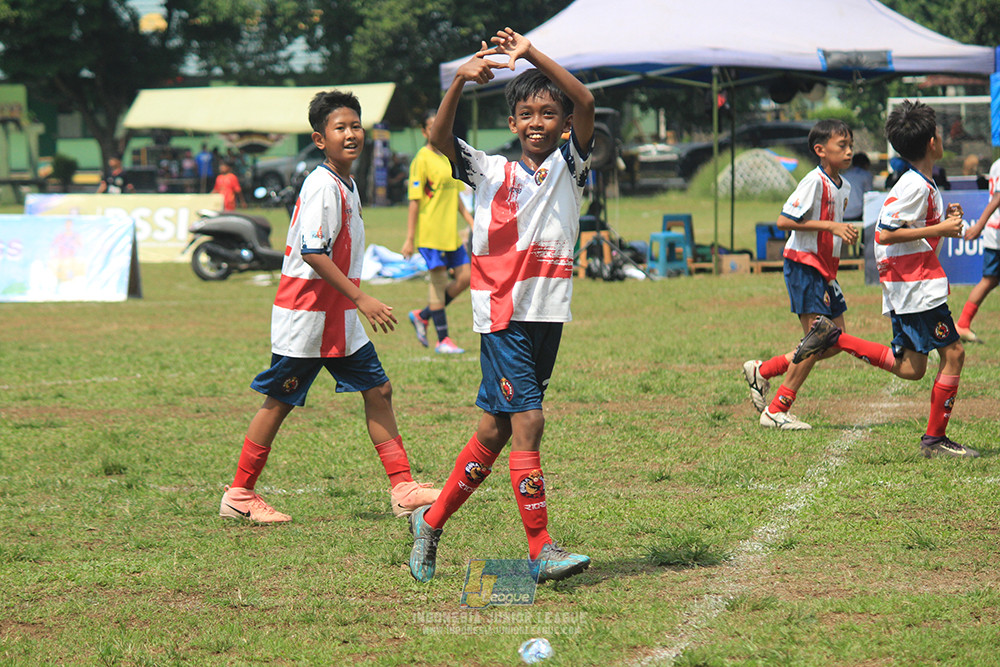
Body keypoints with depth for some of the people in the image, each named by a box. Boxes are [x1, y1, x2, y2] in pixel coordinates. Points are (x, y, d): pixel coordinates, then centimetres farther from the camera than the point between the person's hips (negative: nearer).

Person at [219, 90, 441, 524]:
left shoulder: (347, 185, 11)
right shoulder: (322, 185, -18)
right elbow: (313, 252, -24)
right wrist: (361, 299, -24)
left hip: (340, 318, 9)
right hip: (305, 317, -9)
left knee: (377, 390, 4)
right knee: (279, 402, 0)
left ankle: (403, 489, 5)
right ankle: (239, 494, 10)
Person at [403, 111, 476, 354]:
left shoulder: (448, 158, 15)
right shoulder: (422, 160, -9)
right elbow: (414, 201, -11)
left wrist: (472, 223, 16)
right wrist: (410, 238, -14)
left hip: (450, 232, 8)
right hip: (430, 232, -8)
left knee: (465, 277, 4)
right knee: (439, 282, -5)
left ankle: (422, 316, 18)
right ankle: (442, 340, 2)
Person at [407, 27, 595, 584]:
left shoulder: (570, 168, 7)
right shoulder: (491, 172, 7)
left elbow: (586, 104, -8)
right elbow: (441, 139, -8)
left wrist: (532, 54, -16)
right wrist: (459, 82, -23)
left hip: (548, 316, 3)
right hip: (503, 313, -3)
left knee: (497, 429, 10)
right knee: (527, 421, -12)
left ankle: (432, 520, 25)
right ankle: (542, 549, -11)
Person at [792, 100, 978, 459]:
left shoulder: (926, 185, 15)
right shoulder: (914, 186, -16)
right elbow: (886, 233, -21)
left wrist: (944, 219, 10)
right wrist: (939, 229, -19)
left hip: (906, 289, 10)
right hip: (916, 287, -10)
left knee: (910, 368, 8)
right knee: (953, 353, -6)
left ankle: (833, 338, 9)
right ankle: (935, 439, -1)